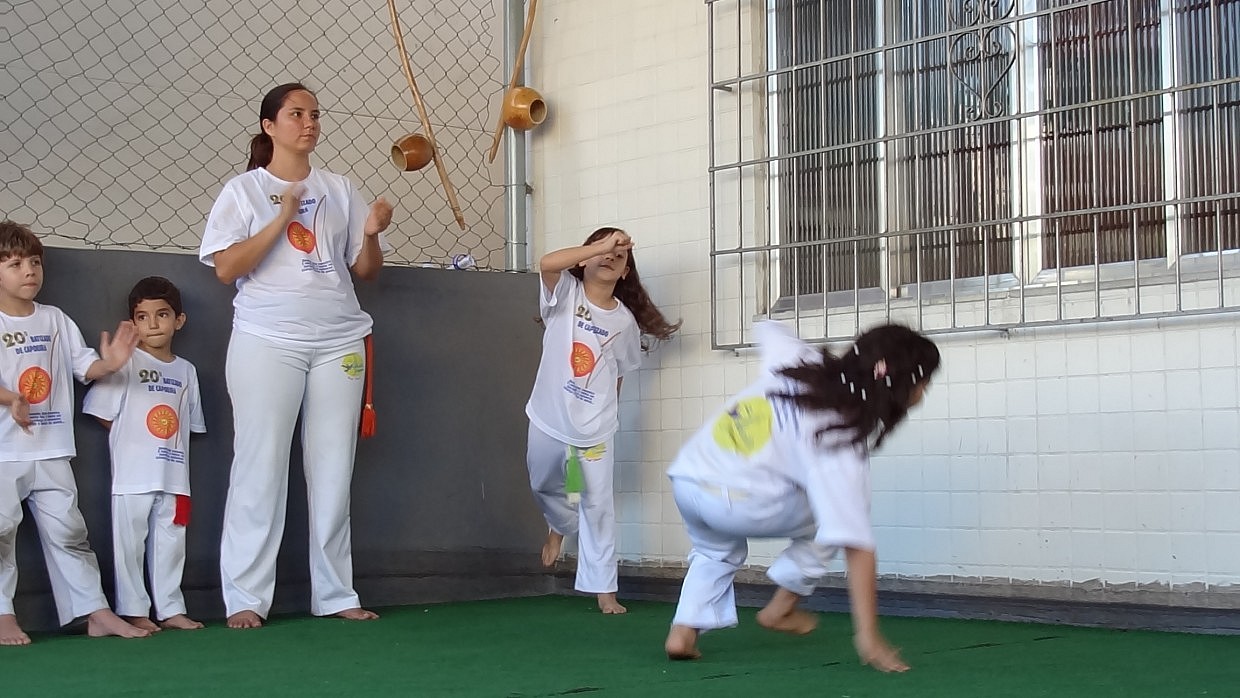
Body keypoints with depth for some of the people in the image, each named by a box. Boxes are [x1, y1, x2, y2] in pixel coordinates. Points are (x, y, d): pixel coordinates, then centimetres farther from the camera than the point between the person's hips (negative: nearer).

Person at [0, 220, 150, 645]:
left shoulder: (56, 320, 10)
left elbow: (84, 366, 8)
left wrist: (108, 364, -11)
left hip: (51, 450, 4)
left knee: (67, 530, 7)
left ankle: (96, 613, 8)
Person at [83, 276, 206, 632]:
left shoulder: (186, 371, 11)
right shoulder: (126, 363, -4)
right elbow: (104, 414, -5)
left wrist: (171, 445, 3)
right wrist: (132, 438, -4)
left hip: (174, 474, 5)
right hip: (133, 474, -4)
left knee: (170, 542, 9)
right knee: (130, 542, 1)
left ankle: (170, 609, 16)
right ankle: (133, 611, 7)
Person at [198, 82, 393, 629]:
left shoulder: (339, 190, 14)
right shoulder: (244, 190, 5)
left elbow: (366, 270, 15)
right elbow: (226, 269, -6)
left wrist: (371, 234, -6)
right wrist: (281, 219, -14)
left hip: (338, 343, 3)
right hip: (267, 342, -3)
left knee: (333, 471, 3)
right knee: (260, 469, -5)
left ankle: (334, 594, 8)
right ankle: (245, 598, -1)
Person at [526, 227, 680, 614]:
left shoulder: (625, 321, 0)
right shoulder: (566, 293, -6)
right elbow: (547, 263, -28)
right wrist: (601, 245, -32)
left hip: (594, 429, 0)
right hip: (549, 421, 0)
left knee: (598, 506, 0)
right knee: (544, 486, 21)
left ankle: (603, 590, 6)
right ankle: (561, 524, 55)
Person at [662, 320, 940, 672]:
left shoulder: (801, 361, 6)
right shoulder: (842, 447, -9)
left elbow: (767, 329, 31)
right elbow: (856, 546, -14)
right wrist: (868, 638, -15)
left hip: (684, 480, 6)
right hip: (744, 504, -6)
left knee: (716, 551, 35)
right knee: (835, 516, 17)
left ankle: (682, 632, 17)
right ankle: (780, 609, 21)